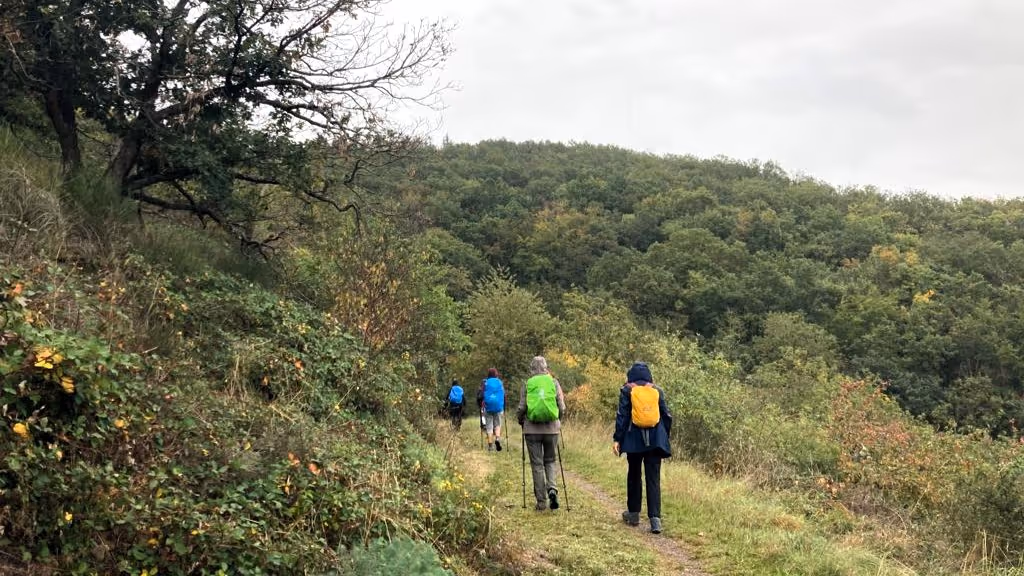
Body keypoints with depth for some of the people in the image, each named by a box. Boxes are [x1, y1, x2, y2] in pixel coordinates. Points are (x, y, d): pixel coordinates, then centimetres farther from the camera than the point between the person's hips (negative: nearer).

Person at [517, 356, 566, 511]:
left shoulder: (527, 385, -2)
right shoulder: (554, 383, 2)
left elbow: (521, 408, -3)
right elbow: (562, 407, 2)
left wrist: (521, 421, 17)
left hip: (532, 429, -1)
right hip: (552, 428, 1)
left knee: (537, 464, 7)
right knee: (550, 461, 18)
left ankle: (541, 502, 8)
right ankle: (552, 488, -7)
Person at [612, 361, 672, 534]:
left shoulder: (627, 391, 1)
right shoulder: (657, 391, 7)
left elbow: (622, 416, -4)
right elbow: (666, 415, 8)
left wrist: (617, 439, -3)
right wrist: (665, 436, 18)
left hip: (634, 439, -1)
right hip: (655, 440, 1)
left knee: (634, 476, 15)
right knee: (653, 479, -1)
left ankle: (633, 514, 21)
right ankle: (655, 518, -11)